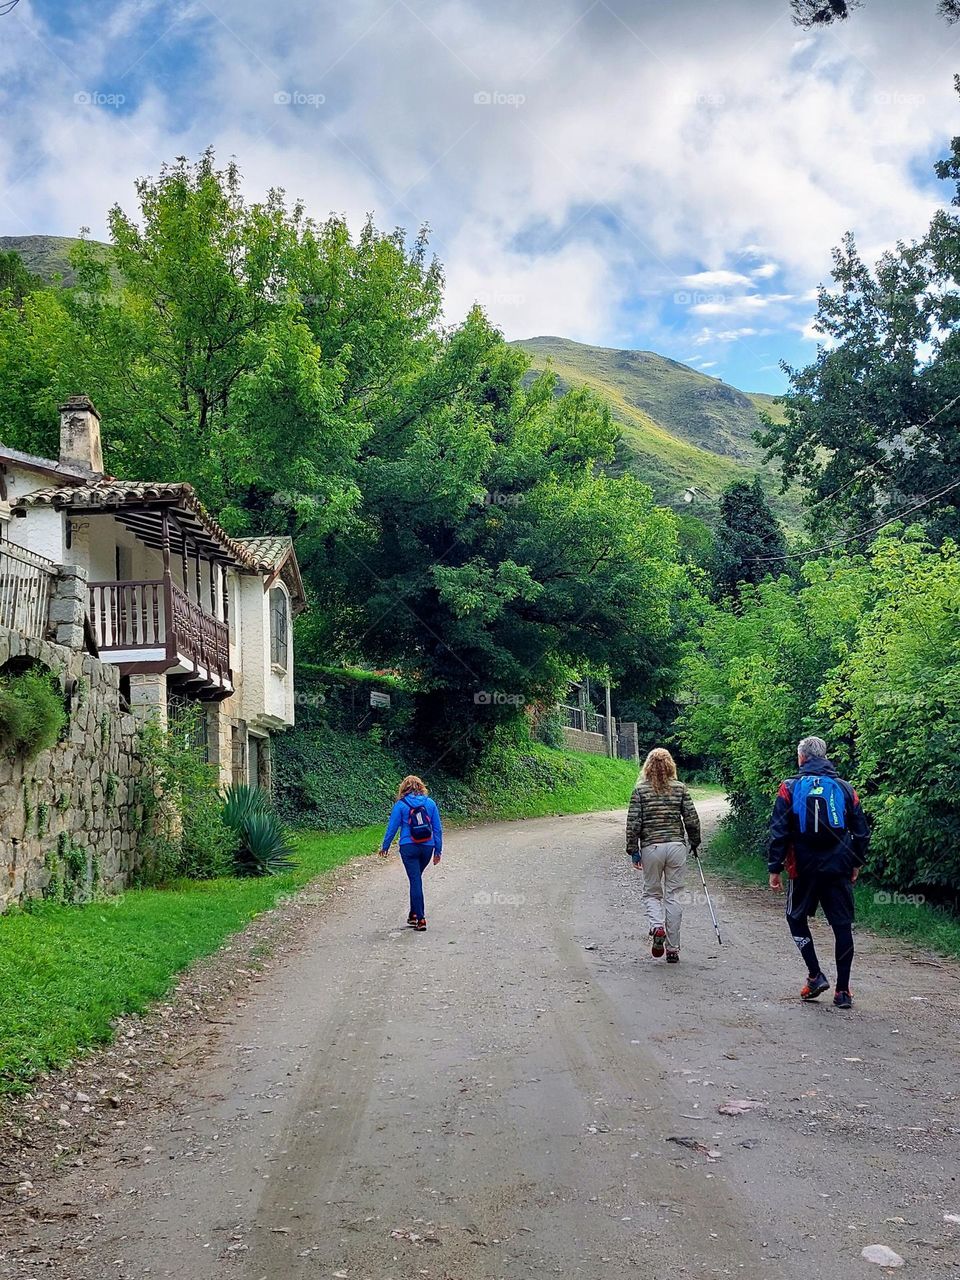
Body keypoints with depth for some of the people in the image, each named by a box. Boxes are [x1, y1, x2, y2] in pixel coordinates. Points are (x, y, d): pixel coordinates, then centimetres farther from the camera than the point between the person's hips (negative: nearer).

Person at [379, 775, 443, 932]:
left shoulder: (400, 804, -3)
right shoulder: (430, 803, 5)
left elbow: (392, 827, 1)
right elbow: (437, 828, 7)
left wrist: (385, 847, 14)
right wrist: (438, 851, 13)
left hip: (409, 848, -3)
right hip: (427, 847, 3)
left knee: (415, 881, -2)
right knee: (417, 879, 20)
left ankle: (420, 919, -7)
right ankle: (414, 914, 26)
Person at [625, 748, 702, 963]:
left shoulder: (640, 790, -3)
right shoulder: (680, 788, 1)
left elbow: (633, 823, -6)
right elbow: (692, 819, 1)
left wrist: (633, 850, 1)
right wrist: (694, 842, 16)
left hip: (651, 848, -1)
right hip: (676, 846, 1)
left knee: (651, 893, 15)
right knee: (673, 895, 8)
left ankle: (657, 927, -13)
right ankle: (673, 949, 9)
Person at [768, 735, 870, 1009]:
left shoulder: (790, 787, -2)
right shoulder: (844, 788, 6)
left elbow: (778, 832, -6)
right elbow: (862, 831, 9)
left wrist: (774, 868, -1)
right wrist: (857, 863, 20)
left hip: (804, 869, -2)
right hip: (839, 869, 2)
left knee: (797, 917, 18)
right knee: (842, 925, 8)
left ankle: (816, 976, 7)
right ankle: (843, 990, 9)